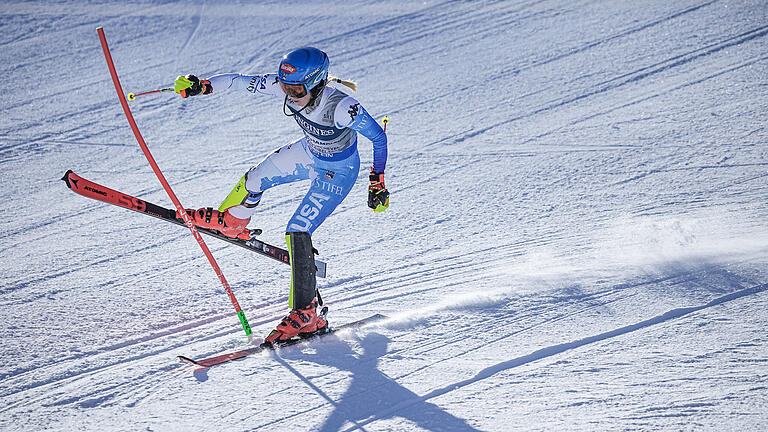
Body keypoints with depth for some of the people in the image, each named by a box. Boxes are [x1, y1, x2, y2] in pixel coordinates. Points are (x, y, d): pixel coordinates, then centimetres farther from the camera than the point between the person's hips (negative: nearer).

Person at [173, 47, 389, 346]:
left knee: (297, 231, -16)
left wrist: (377, 183, -23)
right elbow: (242, 82, -12)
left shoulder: (341, 107, -39)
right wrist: (202, 86, -21)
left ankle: (306, 313, -9)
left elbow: (378, 137, -26)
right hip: (309, 153, 7)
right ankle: (231, 222, 46)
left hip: (337, 173, -6)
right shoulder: (286, 86, -24)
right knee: (255, 179, 11)